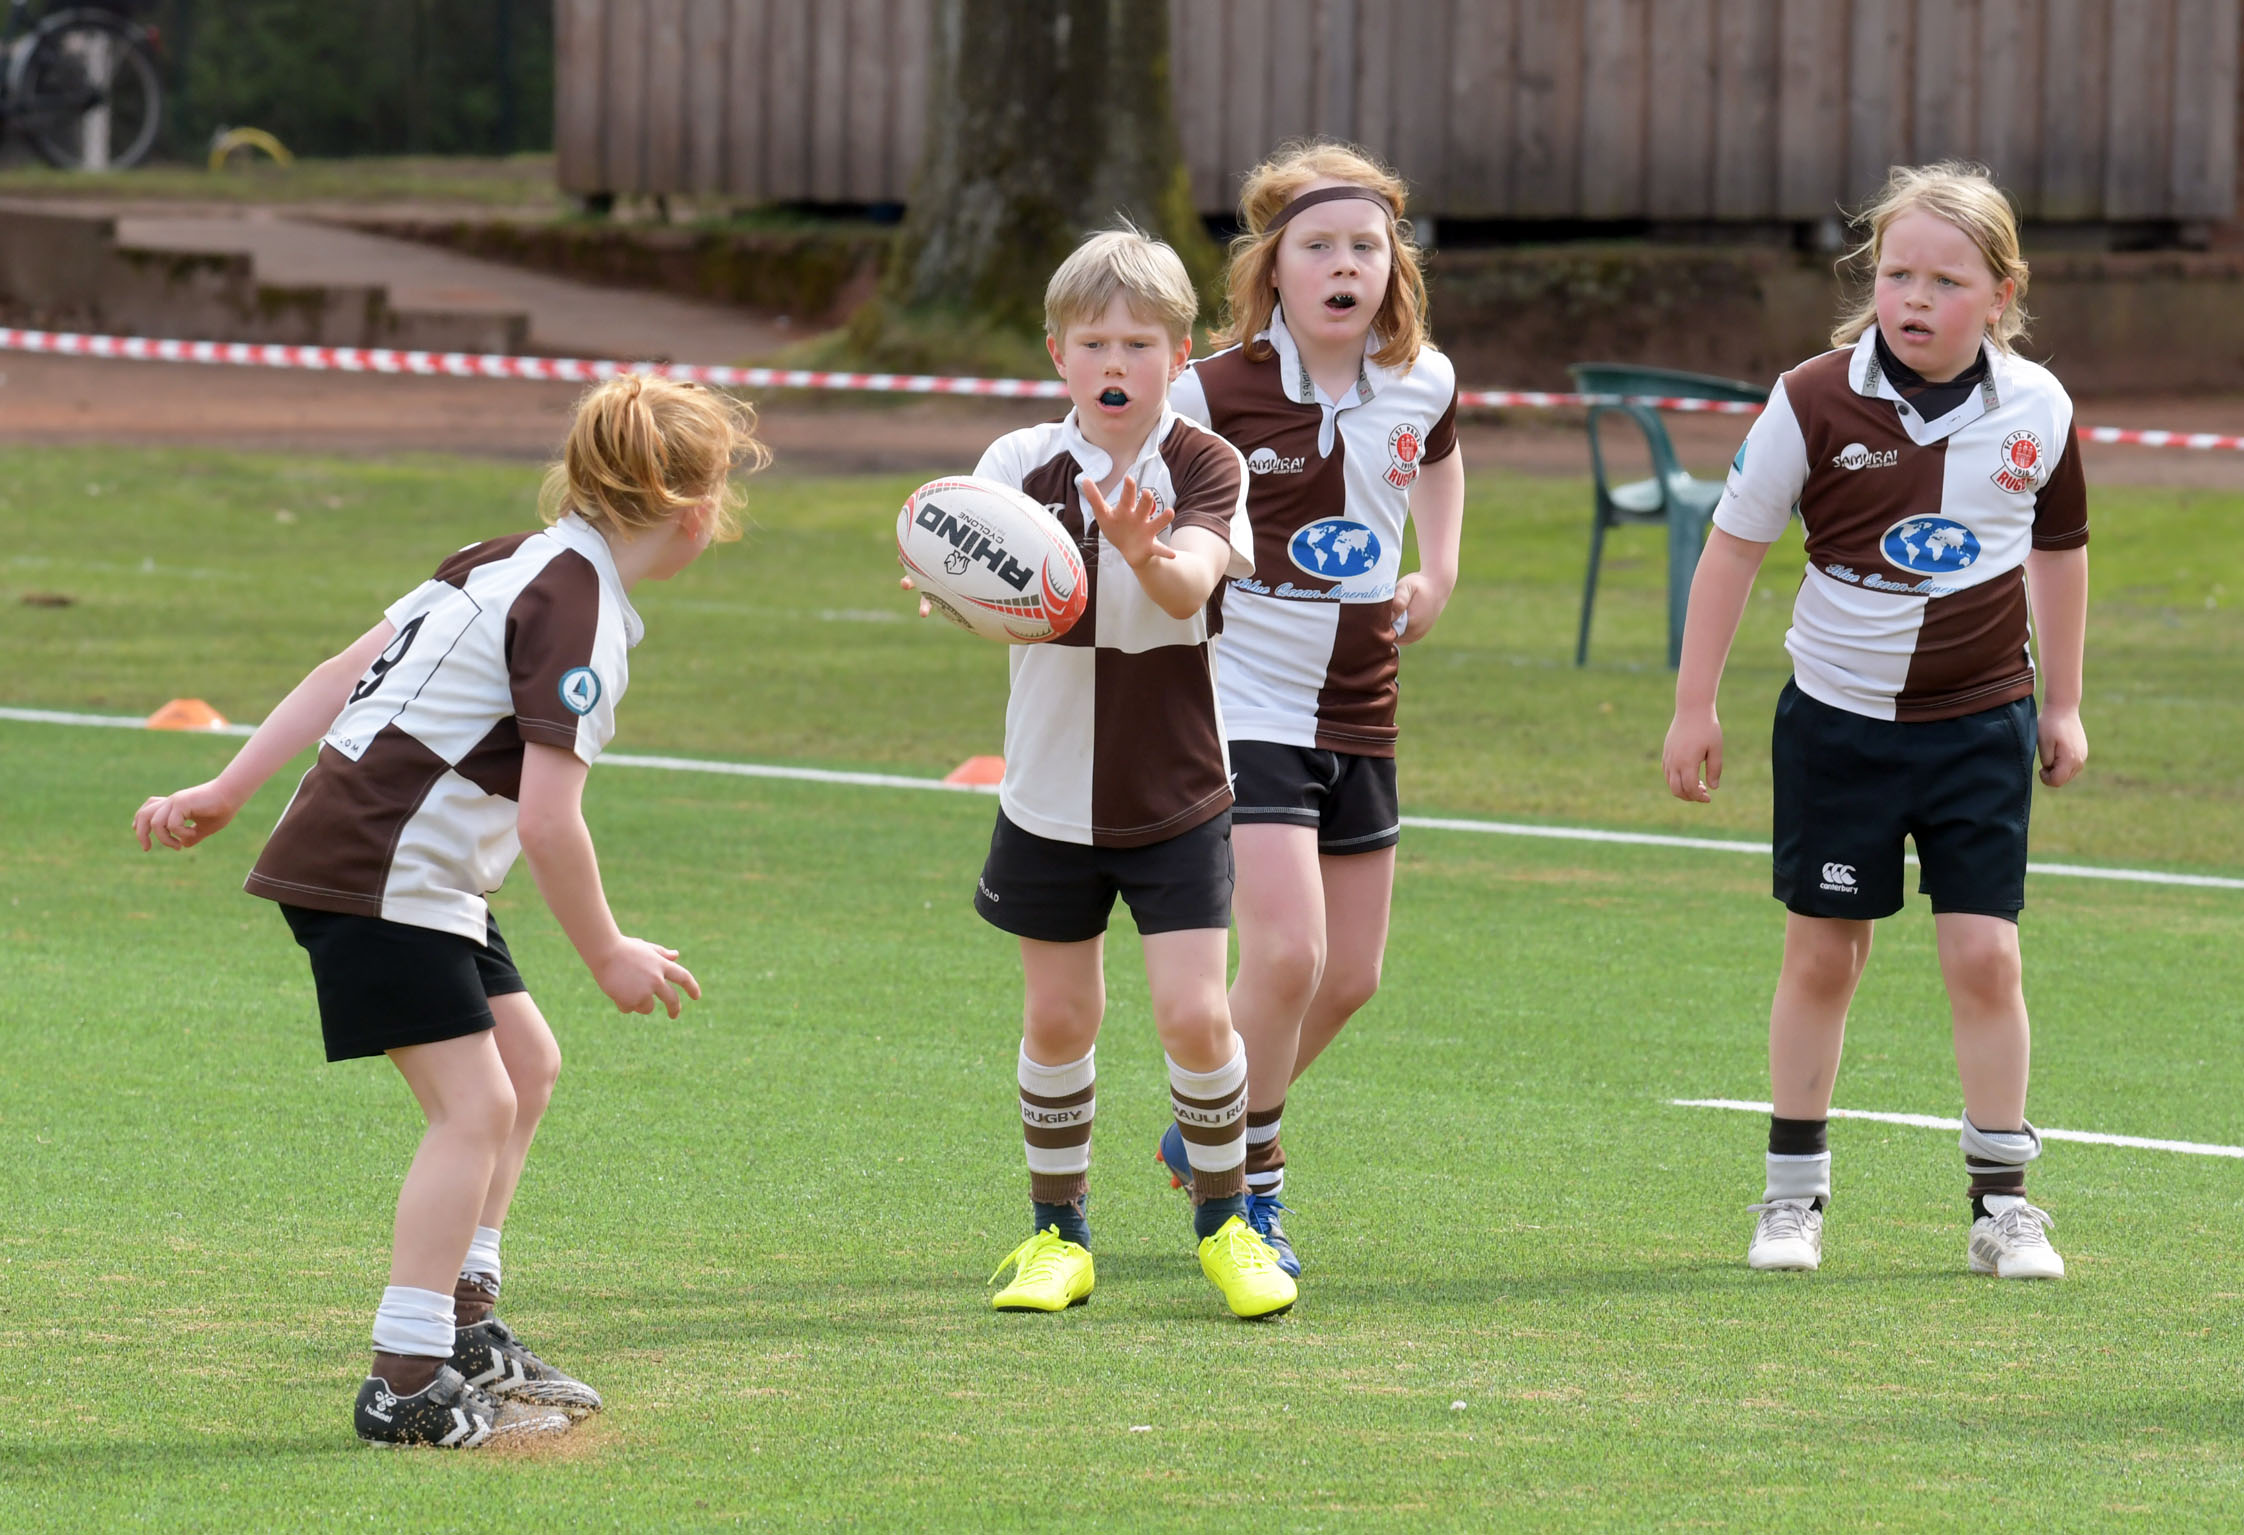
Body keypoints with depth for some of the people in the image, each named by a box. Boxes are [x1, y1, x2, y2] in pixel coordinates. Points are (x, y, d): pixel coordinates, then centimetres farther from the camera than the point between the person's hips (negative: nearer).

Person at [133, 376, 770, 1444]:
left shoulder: (517, 562, 12)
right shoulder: (579, 611, -18)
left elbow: (348, 667, 14)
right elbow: (547, 818, -21)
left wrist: (228, 791, 16)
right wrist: (607, 956, -9)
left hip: (421, 879, 10)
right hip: (383, 876, -10)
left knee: (528, 1060, 17)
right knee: (475, 1106, -11)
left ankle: (464, 1321, 23)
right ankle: (407, 1384, -12)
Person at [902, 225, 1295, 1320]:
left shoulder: (1203, 465, -8)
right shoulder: (1022, 466, -3)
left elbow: (1192, 582, -26)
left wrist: (1145, 553, -50)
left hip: (1179, 796, -2)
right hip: (1052, 796, 2)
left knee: (1194, 1013, -9)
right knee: (1058, 1018, 7)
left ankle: (1224, 1221, 11)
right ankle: (1056, 1231, 23)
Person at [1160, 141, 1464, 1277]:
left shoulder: (1422, 382, 1)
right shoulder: (1215, 395, -15)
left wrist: (1439, 569, 13)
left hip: (1358, 711, 6)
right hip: (1243, 702, -6)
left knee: (1350, 974, 10)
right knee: (1286, 952, -19)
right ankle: (1249, 1185, 0)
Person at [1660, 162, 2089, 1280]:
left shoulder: (2037, 410, -5)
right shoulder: (1816, 403, -12)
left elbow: (2058, 550, 12)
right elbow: (1734, 545, -3)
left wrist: (2062, 706, 16)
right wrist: (1694, 709, -2)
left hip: (1982, 723, 1)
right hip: (1838, 715, -1)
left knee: (1984, 952, -4)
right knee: (1822, 952, 7)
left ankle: (2002, 1201, 5)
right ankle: (1794, 1191, 19)